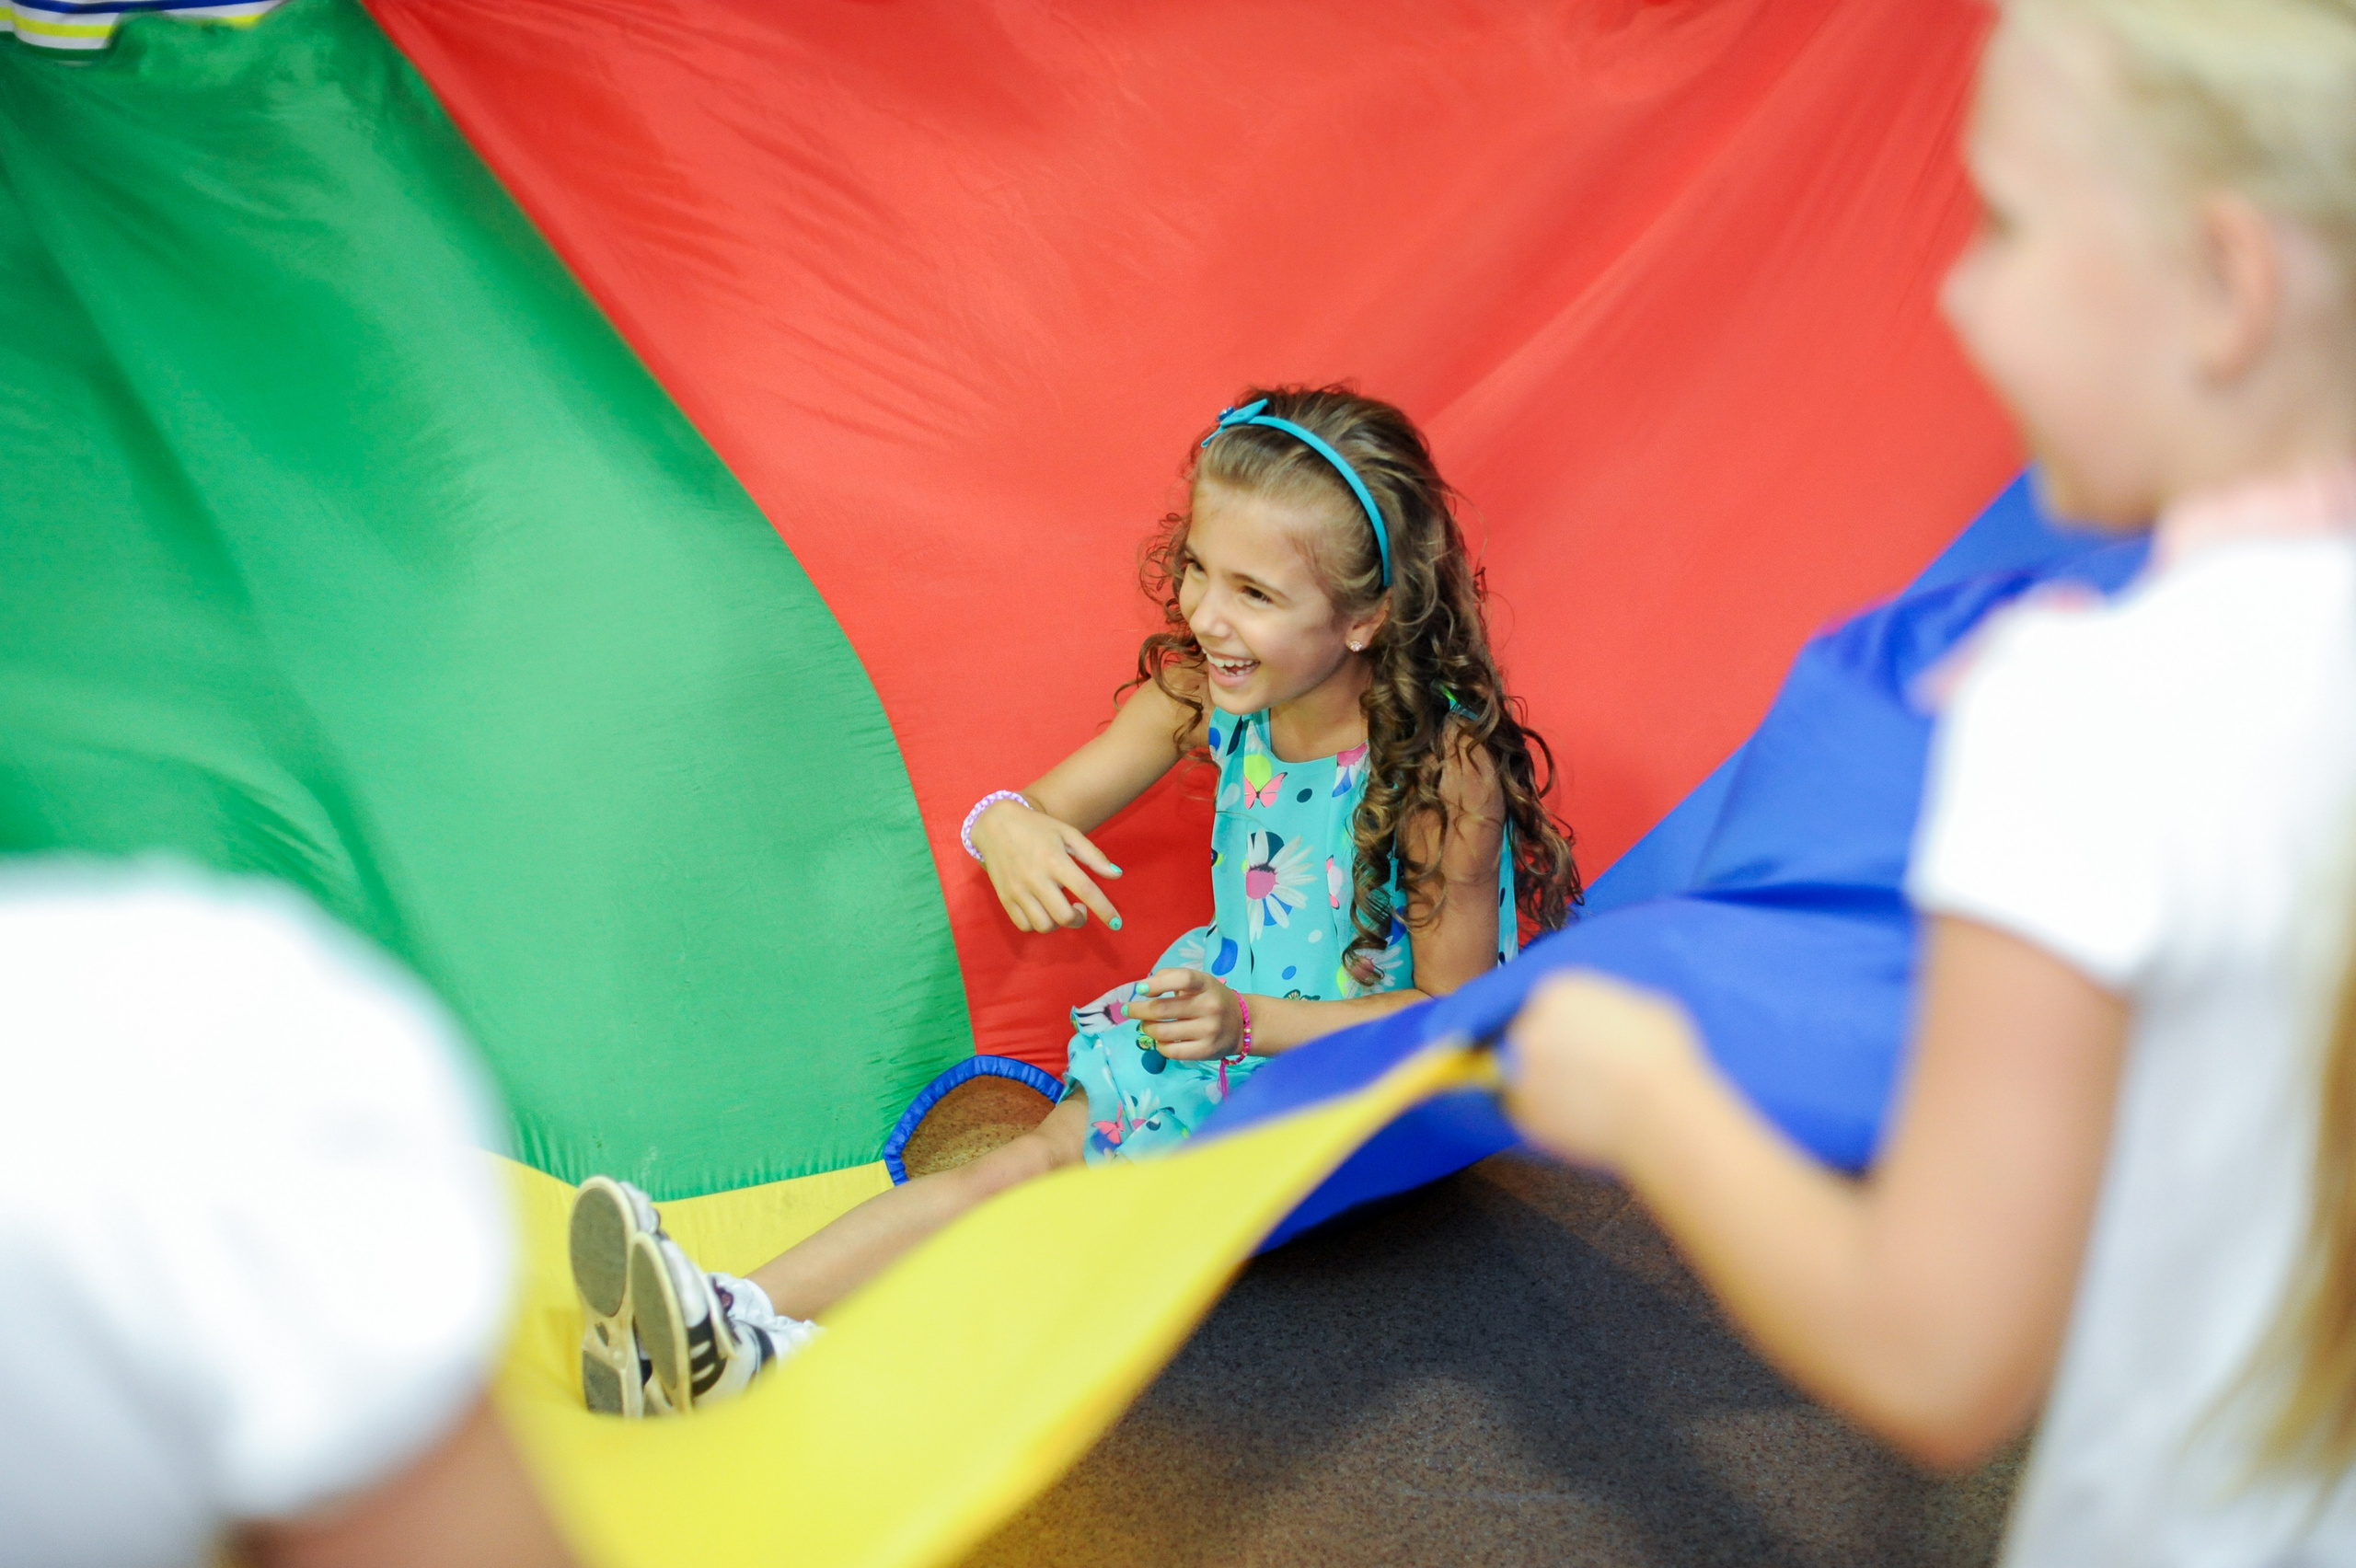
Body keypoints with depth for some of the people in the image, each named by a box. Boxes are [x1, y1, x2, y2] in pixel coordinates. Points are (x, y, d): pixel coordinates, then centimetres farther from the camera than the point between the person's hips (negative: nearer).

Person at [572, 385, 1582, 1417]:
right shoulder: (1205, 692, -8)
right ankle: (733, 1315, -29)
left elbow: (1455, 1009, -18)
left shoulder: (1444, 767, -24)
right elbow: (1044, 806, -1)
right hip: (1228, 1013, 6)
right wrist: (1009, 828, -27)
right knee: (1032, 1160, -17)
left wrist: (1247, 1022, -28)